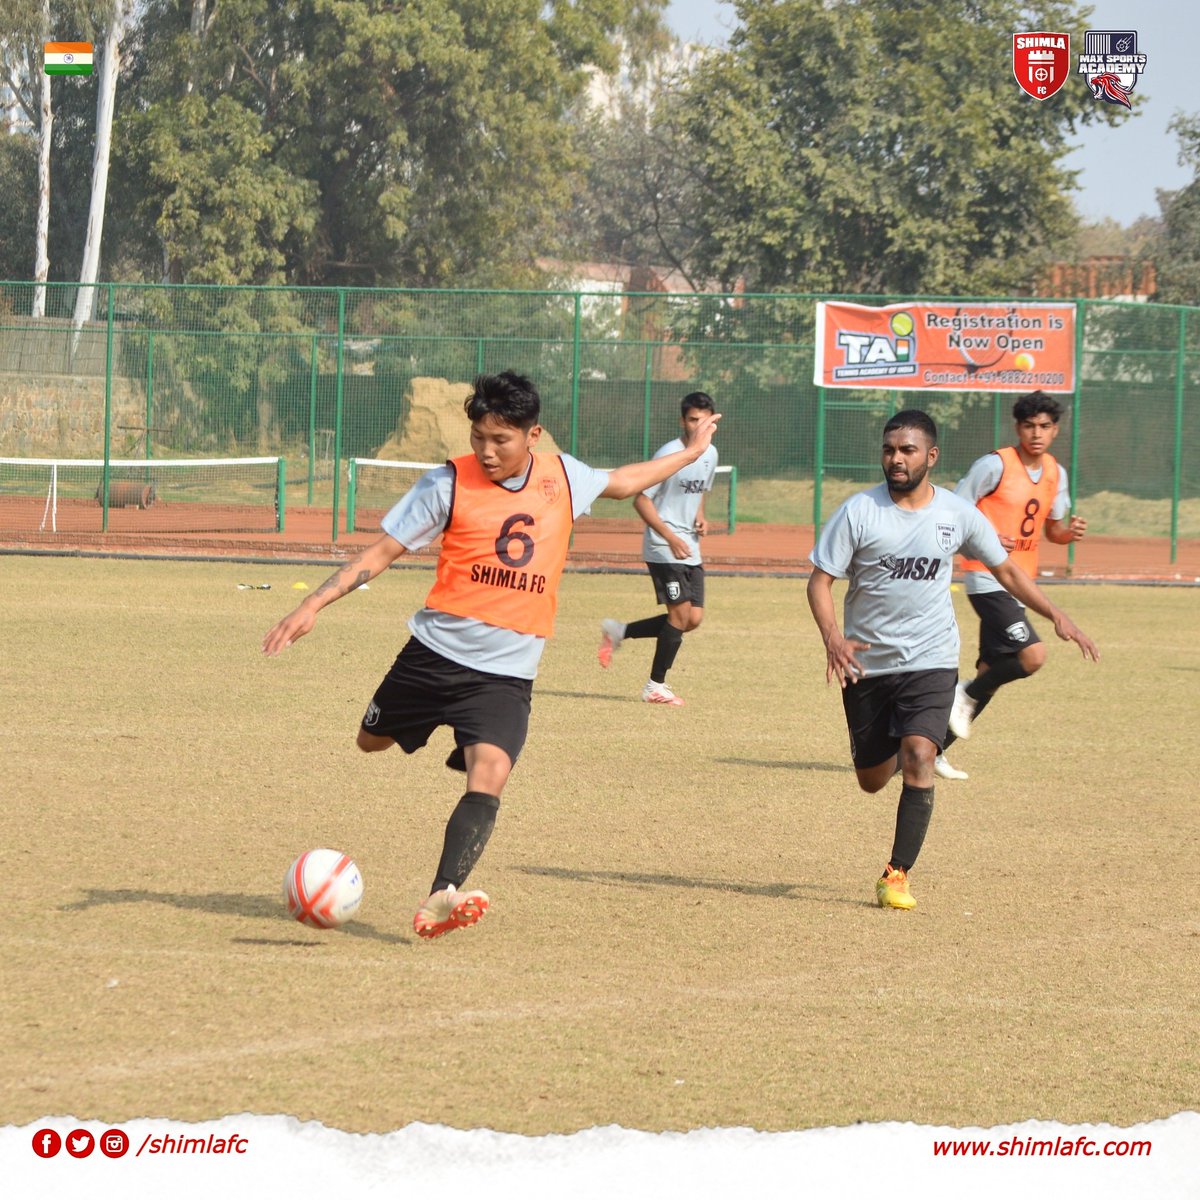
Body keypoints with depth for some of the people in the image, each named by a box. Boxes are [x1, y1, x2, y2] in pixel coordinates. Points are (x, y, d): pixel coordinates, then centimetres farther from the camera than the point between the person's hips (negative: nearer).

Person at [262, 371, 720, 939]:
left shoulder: (563, 477, 5)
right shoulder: (450, 483, -7)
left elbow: (621, 482, 28)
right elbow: (381, 551, -5)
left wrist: (690, 453, 35)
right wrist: (313, 605, -13)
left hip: (508, 672, 0)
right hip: (435, 654, 0)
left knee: (489, 777, -22)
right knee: (373, 741, 17)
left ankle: (441, 898, -32)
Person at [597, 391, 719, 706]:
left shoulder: (710, 454, 9)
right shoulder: (669, 454, -14)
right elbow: (642, 500, -14)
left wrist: (700, 517, 5)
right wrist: (671, 538, -21)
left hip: (690, 550, 8)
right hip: (663, 548, -8)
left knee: (693, 618, 2)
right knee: (681, 613, -13)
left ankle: (618, 632, 19)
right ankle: (656, 686, 0)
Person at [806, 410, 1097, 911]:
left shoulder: (958, 513, 0)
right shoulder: (858, 511, -7)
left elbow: (1006, 569, 12)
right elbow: (820, 580, -6)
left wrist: (1057, 616, 3)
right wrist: (832, 638, -24)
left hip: (931, 662, 0)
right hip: (867, 663, 0)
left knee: (918, 758, -21)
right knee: (873, 780, 9)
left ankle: (897, 874, -14)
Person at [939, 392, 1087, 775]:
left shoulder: (1056, 473, 10)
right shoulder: (994, 465, -11)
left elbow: (1053, 530, 21)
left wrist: (1070, 532, -2)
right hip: (988, 579, -8)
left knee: (992, 674, 9)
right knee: (1032, 654, -25)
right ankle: (968, 695, -1)